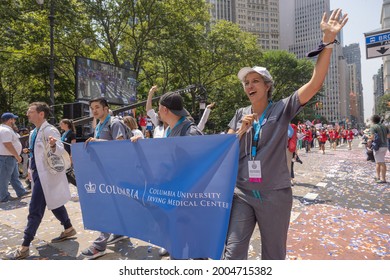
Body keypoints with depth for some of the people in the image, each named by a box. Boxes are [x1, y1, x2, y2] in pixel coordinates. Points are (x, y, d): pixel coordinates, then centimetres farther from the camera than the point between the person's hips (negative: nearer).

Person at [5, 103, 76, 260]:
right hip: (39, 173, 10)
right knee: (54, 204, 18)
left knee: (35, 210, -4)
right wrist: (31, 168, 19)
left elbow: (60, 149, -28)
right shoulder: (34, 133, 14)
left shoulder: (49, 130, -15)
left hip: (46, 174, -10)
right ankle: (68, 229, 32)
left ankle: (24, 248, 5)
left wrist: (53, 145, -49)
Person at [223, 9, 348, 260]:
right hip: (242, 193, 2)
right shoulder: (240, 115, 7)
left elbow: (316, 83, -12)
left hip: (274, 194, -2)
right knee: (233, 251, 1)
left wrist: (328, 41, -17)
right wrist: (241, 131, -11)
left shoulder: (282, 109, -2)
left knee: (274, 254, 15)